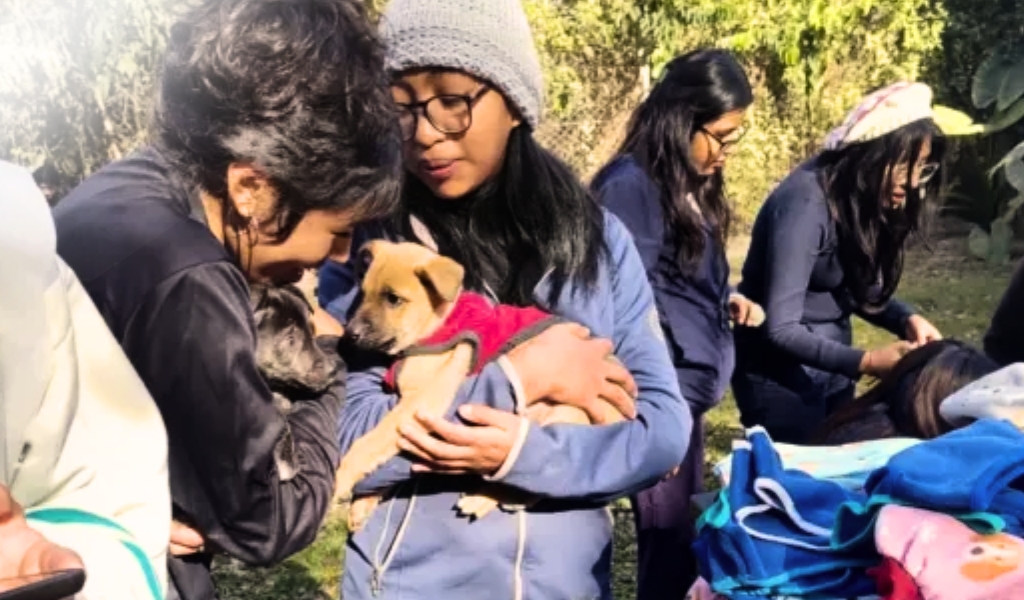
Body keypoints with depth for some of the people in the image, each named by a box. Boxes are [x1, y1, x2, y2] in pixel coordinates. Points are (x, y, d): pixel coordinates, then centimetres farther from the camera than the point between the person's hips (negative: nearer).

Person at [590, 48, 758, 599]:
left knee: (688, 534, 18)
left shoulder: (691, 185, 12)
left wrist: (726, 300, 2)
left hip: (689, 390, 9)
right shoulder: (630, 185, -16)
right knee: (671, 543, 0)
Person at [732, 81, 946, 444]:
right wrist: (867, 362, -31)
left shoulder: (865, 197, -2)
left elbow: (862, 289, 7)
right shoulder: (805, 205, -26)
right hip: (781, 375, -8)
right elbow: (780, 329, -27)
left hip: (831, 366, 8)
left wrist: (907, 320, -10)